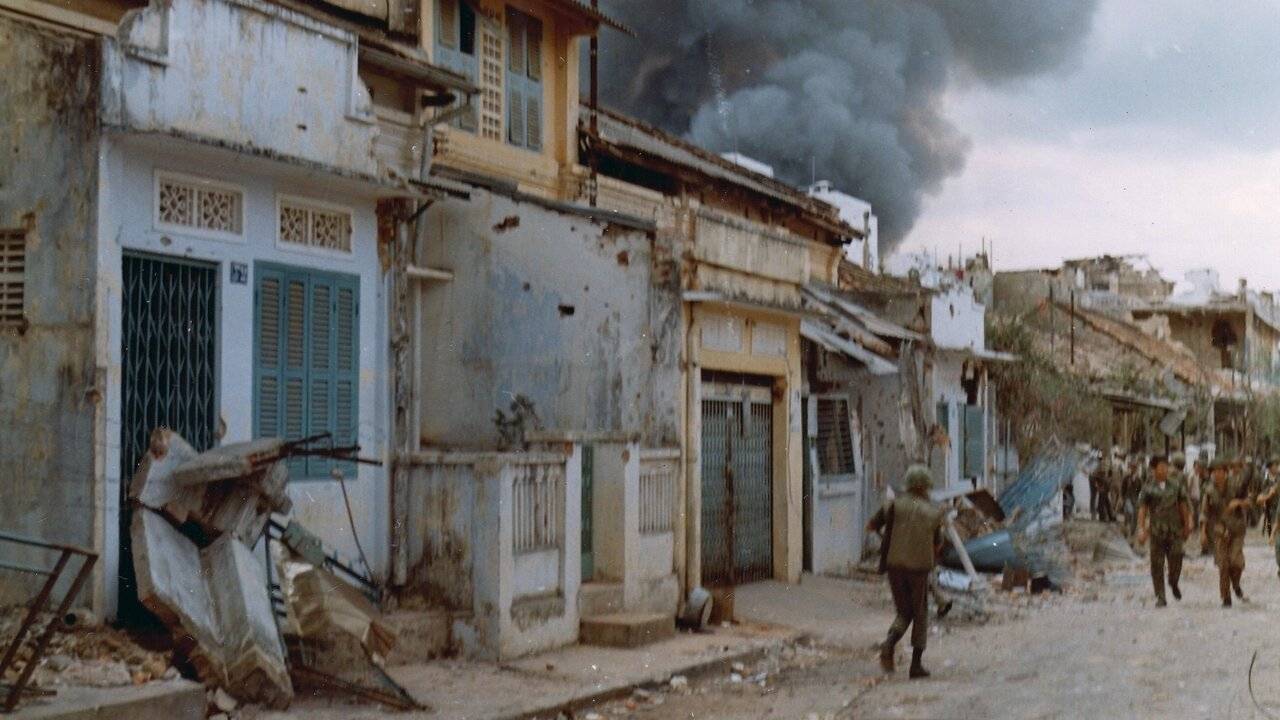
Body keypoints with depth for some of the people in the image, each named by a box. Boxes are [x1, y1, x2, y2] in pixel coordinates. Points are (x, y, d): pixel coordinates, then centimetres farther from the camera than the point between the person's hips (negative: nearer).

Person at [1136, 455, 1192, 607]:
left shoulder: (1176, 485, 9)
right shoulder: (1148, 489, 2)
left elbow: (1183, 506, 15)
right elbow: (1142, 510, -1)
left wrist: (1187, 526, 15)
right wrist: (1141, 529, -9)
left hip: (1175, 530, 1)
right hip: (1156, 530, -1)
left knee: (1176, 559, -8)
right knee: (1157, 565, -1)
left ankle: (1173, 583, 24)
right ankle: (1160, 597, 8)